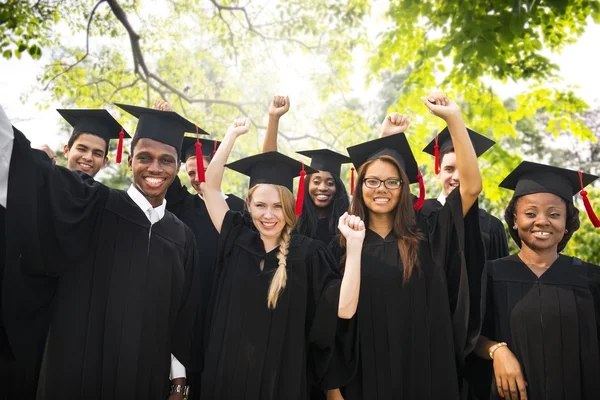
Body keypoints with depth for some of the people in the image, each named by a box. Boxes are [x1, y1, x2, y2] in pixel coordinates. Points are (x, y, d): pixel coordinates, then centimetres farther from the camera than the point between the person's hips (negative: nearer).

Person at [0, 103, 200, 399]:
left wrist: (179, 375, 6)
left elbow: (183, 315, 7)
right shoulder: (93, 207, -5)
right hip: (79, 375, -3)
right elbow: (35, 173, -20)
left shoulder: (181, 236, 4)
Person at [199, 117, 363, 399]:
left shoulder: (308, 253, -9)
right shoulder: (238, 242, -1)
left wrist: (354, 244, -29)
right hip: (228, 376, 3)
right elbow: (210, 186, -2)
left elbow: (344, 308, -20)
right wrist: (232, 134, 0)